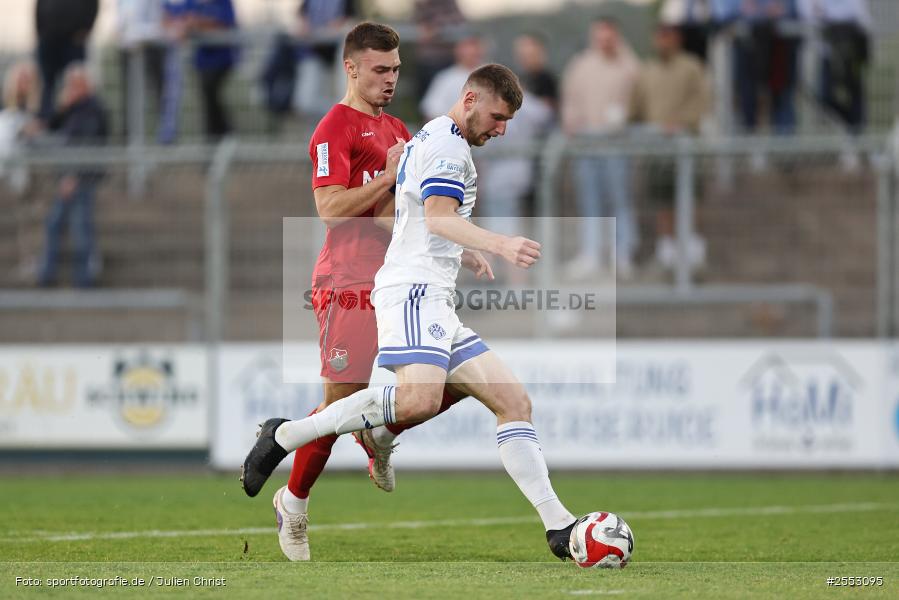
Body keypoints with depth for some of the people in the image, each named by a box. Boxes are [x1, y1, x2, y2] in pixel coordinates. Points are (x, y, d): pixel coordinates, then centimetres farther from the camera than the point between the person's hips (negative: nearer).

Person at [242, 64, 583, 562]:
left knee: (515, 402, 4)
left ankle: (558, 525, -1)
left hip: (435, 299, 11)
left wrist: (465, 254, 40)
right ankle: (285, 436, -21)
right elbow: (439, 216, -24)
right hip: (413, 290, -11)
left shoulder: (429, 140, 25)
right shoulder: (446, 143, -7)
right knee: (419, 398, -33)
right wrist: (498, 245, -37)